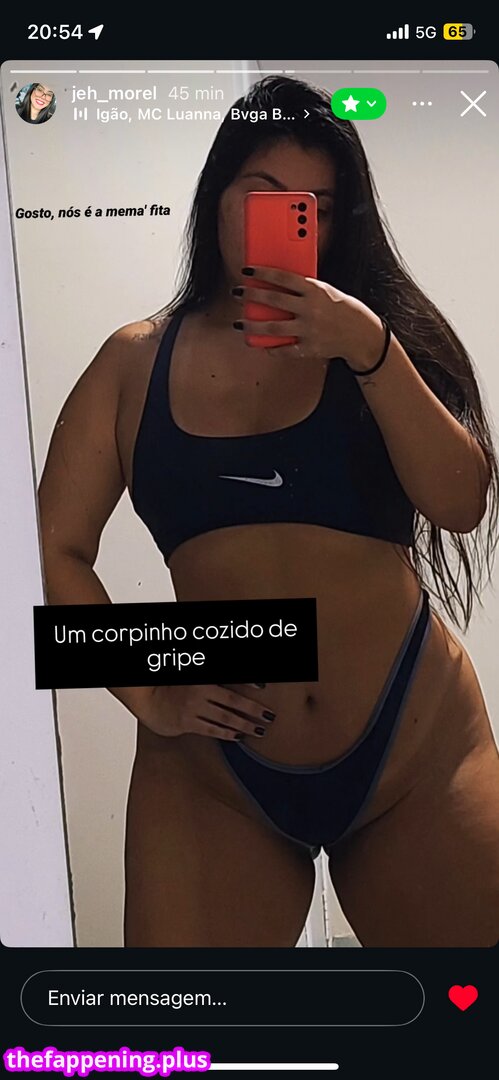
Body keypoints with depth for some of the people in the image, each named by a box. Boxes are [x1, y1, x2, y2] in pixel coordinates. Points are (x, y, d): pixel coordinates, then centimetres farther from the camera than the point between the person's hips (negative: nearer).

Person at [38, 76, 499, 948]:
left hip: (416, 748, 1)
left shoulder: (379, 334, 4)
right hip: (213, 771, 0)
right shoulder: (136, 362, 3)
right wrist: (149, 698, -7)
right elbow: (57, 550, 1)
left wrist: (371, 353, -17)